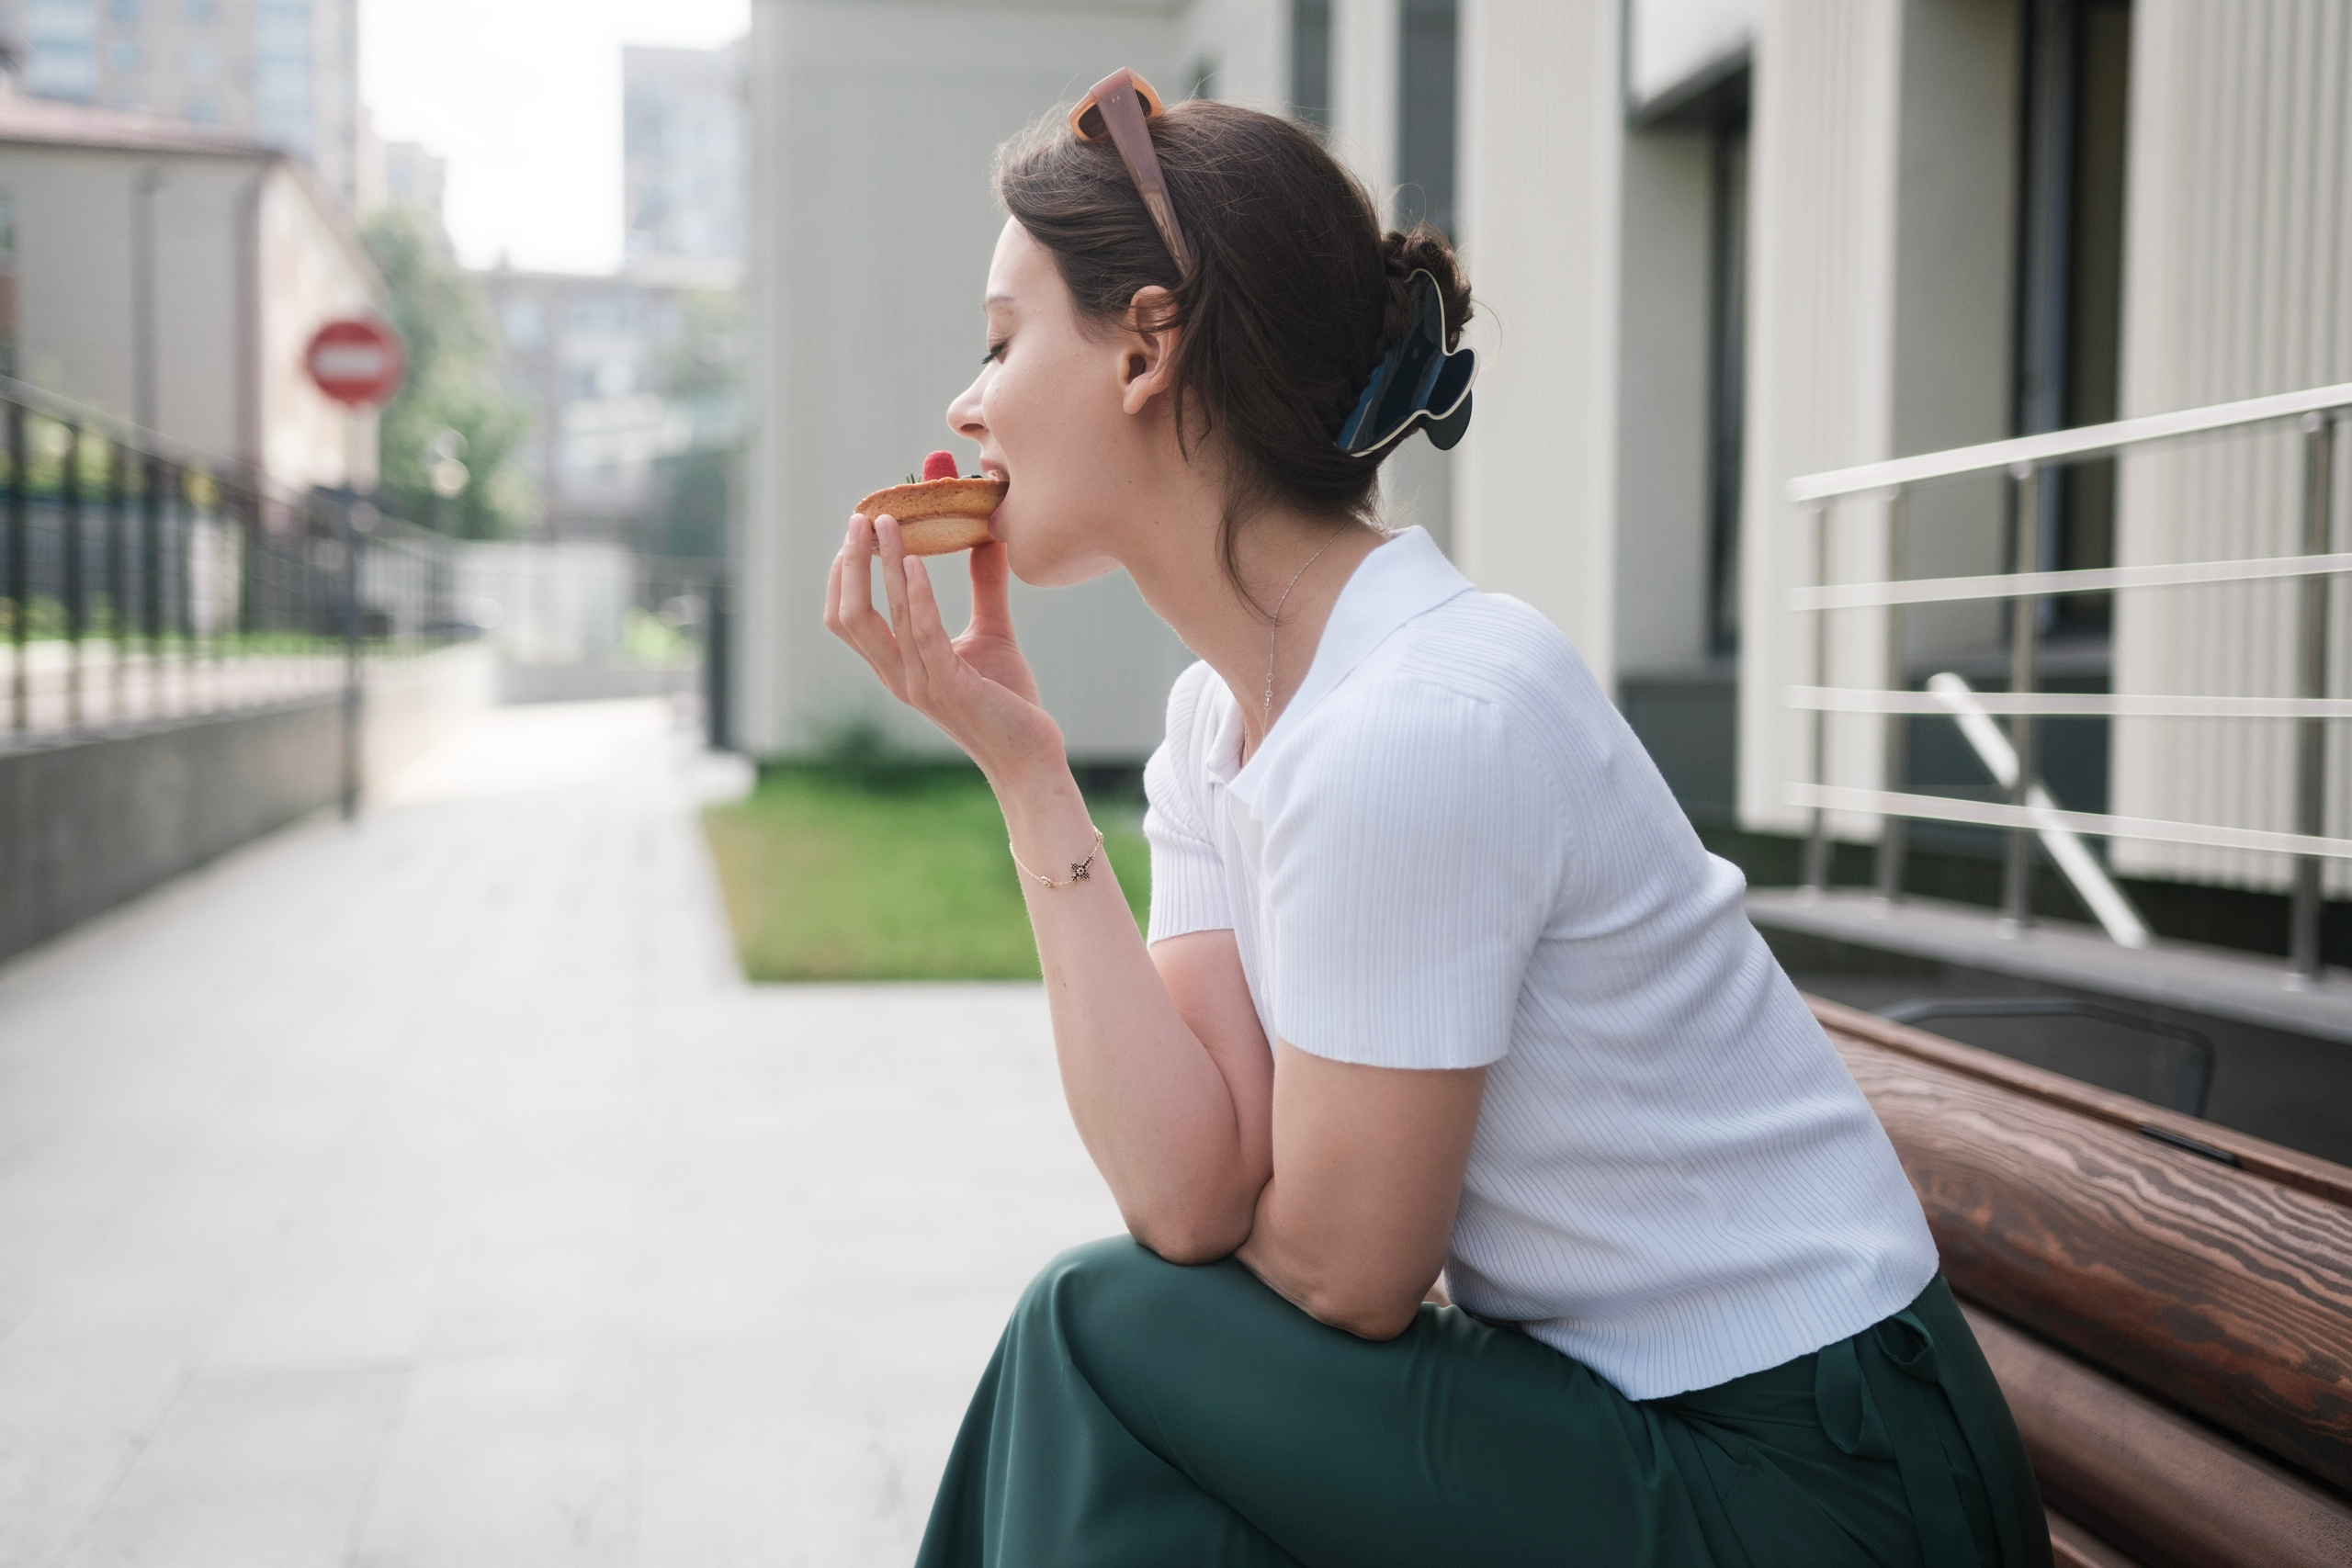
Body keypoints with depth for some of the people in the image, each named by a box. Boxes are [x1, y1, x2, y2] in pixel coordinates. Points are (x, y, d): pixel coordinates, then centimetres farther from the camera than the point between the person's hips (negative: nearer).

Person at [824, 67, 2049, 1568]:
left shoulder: (1422, 723, -25)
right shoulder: (1219, 718, 2)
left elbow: (1343, 1272, -17)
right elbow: (1194, 1191, -9)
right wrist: (1025, 768, -11)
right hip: (1609, 1401, 7)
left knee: (1114, 1341, -12)